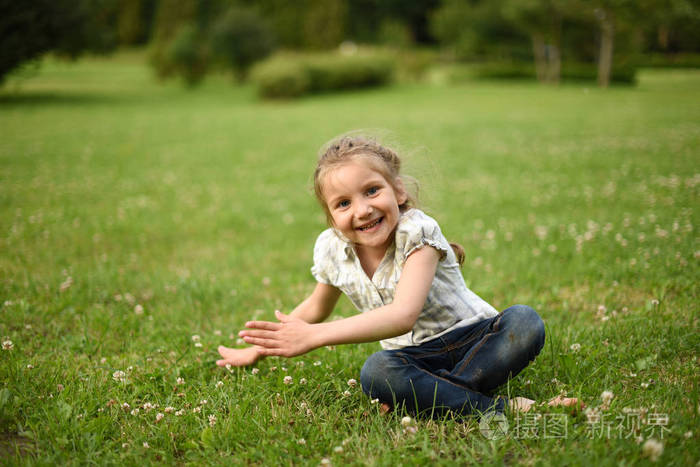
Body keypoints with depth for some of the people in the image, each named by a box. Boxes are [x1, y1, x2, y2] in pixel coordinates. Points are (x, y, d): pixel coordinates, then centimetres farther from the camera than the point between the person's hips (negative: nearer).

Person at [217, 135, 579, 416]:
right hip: (413, 357, 3)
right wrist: (259, 349, 23)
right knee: (375, 373, -34)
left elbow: (403, 315, -35)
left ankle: (430, 398, -31)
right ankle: (504, 409, -29)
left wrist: (314, 336, -41)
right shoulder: (332, 248, -4)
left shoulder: (417, 232, -21)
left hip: (473, 341, -3)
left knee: (524, 322, -35)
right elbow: (316, 307, 19)